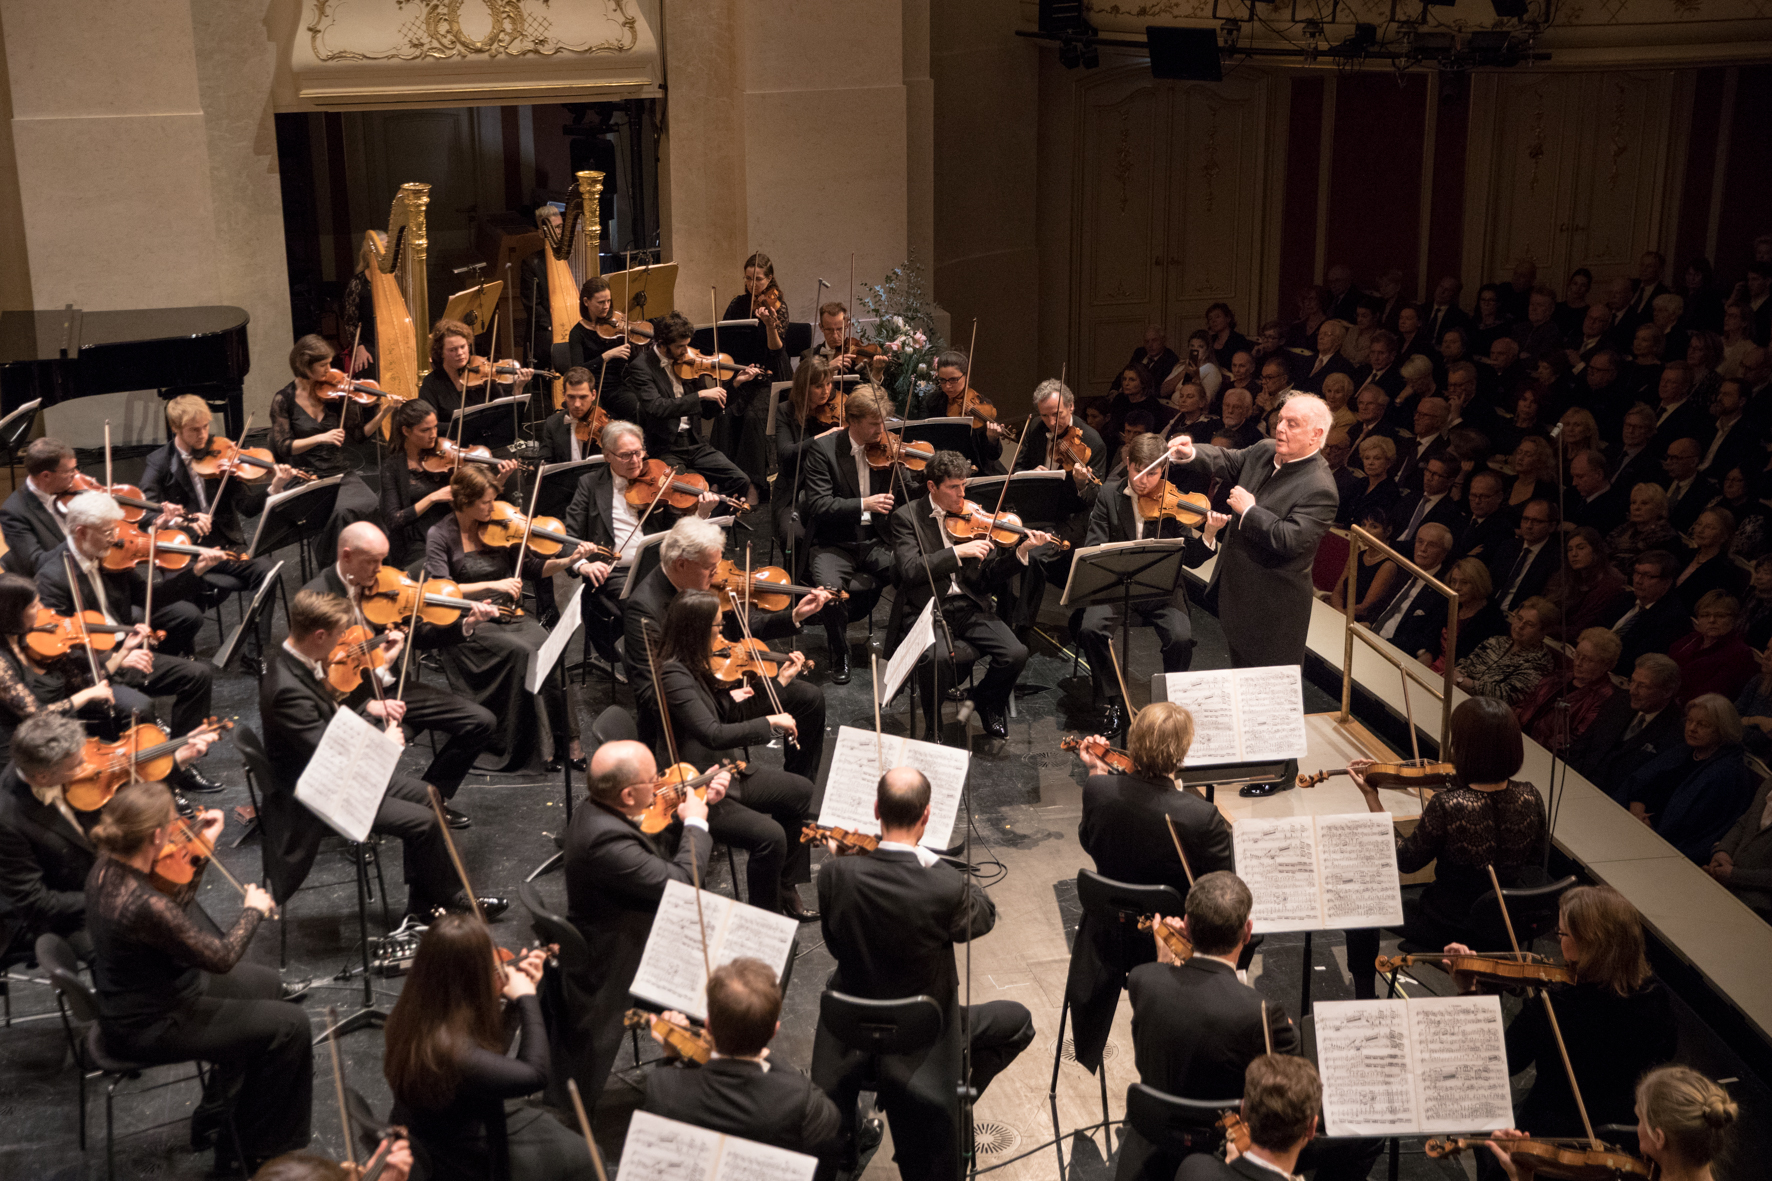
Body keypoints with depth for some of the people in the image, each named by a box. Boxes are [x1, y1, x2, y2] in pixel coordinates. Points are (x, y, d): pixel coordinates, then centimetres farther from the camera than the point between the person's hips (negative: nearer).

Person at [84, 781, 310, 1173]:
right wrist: (254, 910, -8)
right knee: (289, 1025, -4)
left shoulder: (107, 867, -8)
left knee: (265, 983, 22)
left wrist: (201, 845, 8)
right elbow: (221, 957, -24)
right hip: (149, 1029, -9)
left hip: (127, 1000, 10)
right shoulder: (144, 905, -36)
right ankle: (265, 1150, 16)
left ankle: (215, 1120, 34)